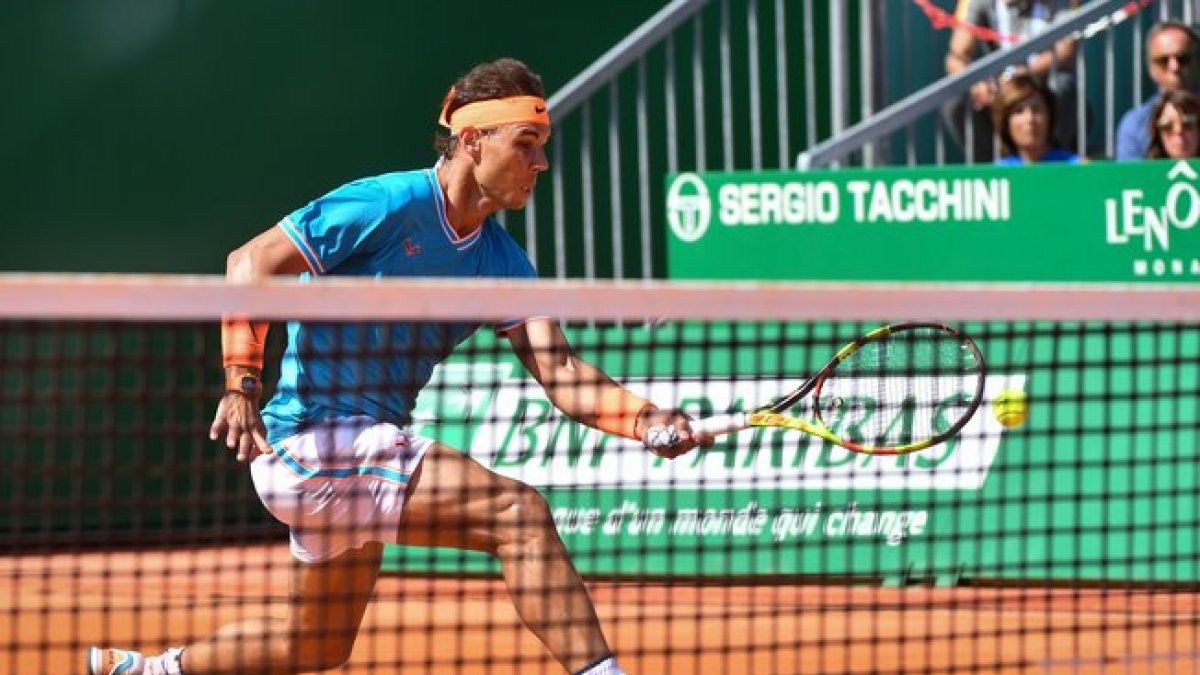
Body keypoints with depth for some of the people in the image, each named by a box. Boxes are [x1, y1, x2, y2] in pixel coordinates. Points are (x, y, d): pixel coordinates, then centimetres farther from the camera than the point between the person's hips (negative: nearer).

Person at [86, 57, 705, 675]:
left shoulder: (502, 263, 5)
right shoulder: (389, 205, -15)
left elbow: (557, 373, -6)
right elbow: (251, 261, -14)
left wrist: (644, 419, -24)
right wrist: (242, 385, -21)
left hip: (370, 449, 9)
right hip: (313, 437, -9)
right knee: (517, 512, -23)